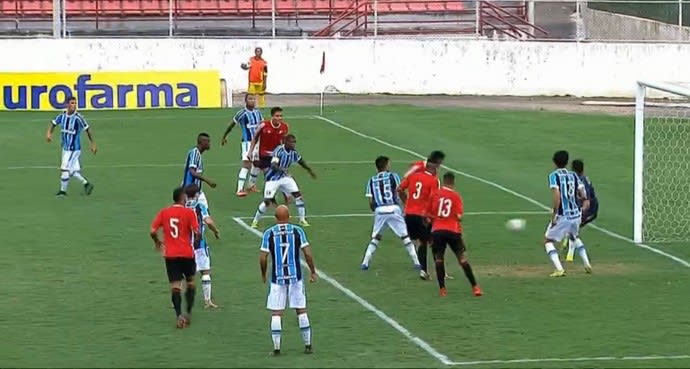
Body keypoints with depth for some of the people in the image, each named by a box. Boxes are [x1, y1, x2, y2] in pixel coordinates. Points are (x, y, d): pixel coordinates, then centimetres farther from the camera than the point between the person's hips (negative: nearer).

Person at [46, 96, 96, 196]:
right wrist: (49, 133, -5)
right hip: (65, 148, 6)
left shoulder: (78, 118, -18)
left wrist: (92, 144, -6)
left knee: (65, 169, -2)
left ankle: (63, 190, 15)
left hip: (74, 149, -6)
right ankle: (86, 184, 28)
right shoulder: (62, 116, -1)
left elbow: (88, 130, -11)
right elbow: (54, 123, 14)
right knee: (73, 171, 11)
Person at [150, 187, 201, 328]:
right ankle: (188, 313, 14)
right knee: (190, 282, 18)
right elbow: (196, 233, -14)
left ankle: (179, 315, -15)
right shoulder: (189, 212, -7)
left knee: (175, 286, -1)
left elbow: (153, 231, -3)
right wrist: (198, 238, 10)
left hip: (170, 254, 2)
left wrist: (157, 242, 17)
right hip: (187, 253, -2)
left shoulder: (164, 212, 2)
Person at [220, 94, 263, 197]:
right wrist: (224, 137, 9)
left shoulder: (257, 112, 7)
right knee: (246, 165, -18)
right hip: (247, 142, -7)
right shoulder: (242, 113, -11)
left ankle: (251, 185, 37)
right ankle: (240, 190, -22)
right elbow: (231, 125, 0)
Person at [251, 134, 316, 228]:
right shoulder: (279, 150, -23)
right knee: (267, 201, -10)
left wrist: (309, 170, 30)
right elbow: (273, 165, -34)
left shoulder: (293, 152, -4)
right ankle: (255, 221, 11)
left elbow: (301, 161, 17)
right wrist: (282, 169, -54)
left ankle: (302, 220, 7)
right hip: (273, 179, -6)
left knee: (298, 195, -6)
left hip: (285, 177, 6)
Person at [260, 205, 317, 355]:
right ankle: (308, 345, 14)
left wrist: (263, 274, 11)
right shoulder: (297, 231, -3)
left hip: (277, 278, -1)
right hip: (295, 276, 1)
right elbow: (307, 254, -6)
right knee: (301, 311, 10)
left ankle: (276, 347, 3)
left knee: (276, 313, 4)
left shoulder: (269, 233, -5)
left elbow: (263, 258, -6)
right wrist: (313, 271, 6)